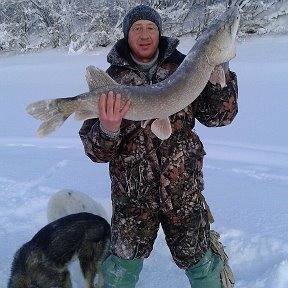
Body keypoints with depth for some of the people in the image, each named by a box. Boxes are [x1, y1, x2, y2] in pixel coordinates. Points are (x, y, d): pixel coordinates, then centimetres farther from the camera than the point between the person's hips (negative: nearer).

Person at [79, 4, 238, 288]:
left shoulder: (183, 67, 0)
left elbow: (218, 115, -5)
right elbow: (96, 152, -5)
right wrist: (107, 129, -28)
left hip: (184, 189, 1)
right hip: (132, 191, 0)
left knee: (198, 259, 15)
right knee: (124, 265, 10)